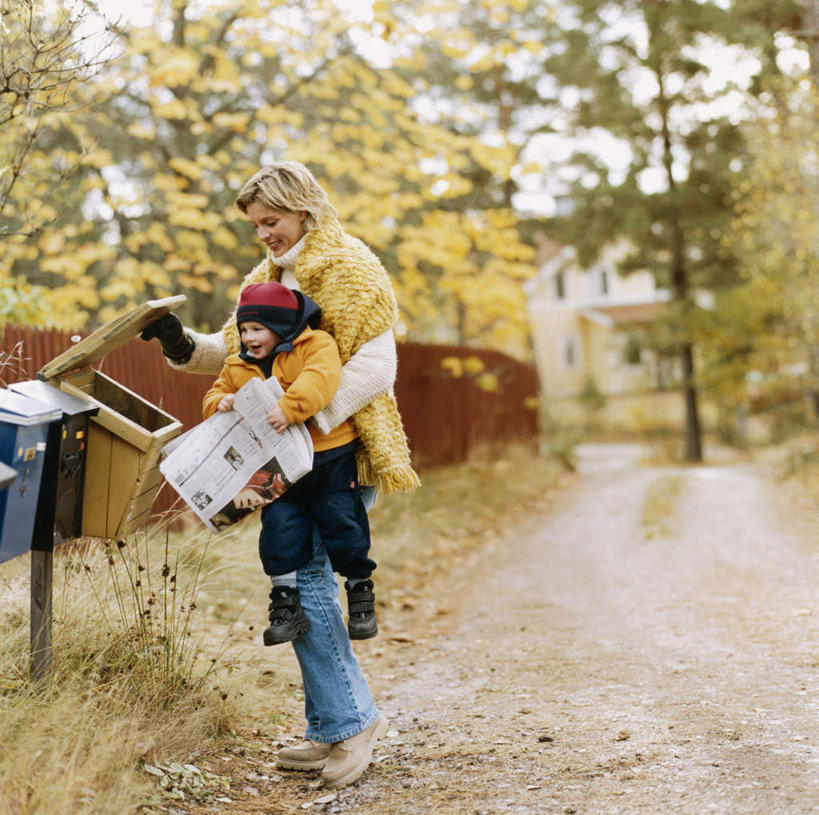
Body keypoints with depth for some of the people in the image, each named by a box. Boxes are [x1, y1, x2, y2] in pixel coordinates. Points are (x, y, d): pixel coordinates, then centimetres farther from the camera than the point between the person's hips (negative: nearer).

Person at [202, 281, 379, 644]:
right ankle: (286, 603, 6)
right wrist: (221, 403, -8)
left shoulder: (316, 345, -7)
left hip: (330, 455, -4)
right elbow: (213, 395, 17)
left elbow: (321, 378, -25)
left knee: (341, 520, 1)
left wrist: (289, 408, -37)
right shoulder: (237, 367, 12)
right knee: (279, 525, -5)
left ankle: (360, 589, 21)